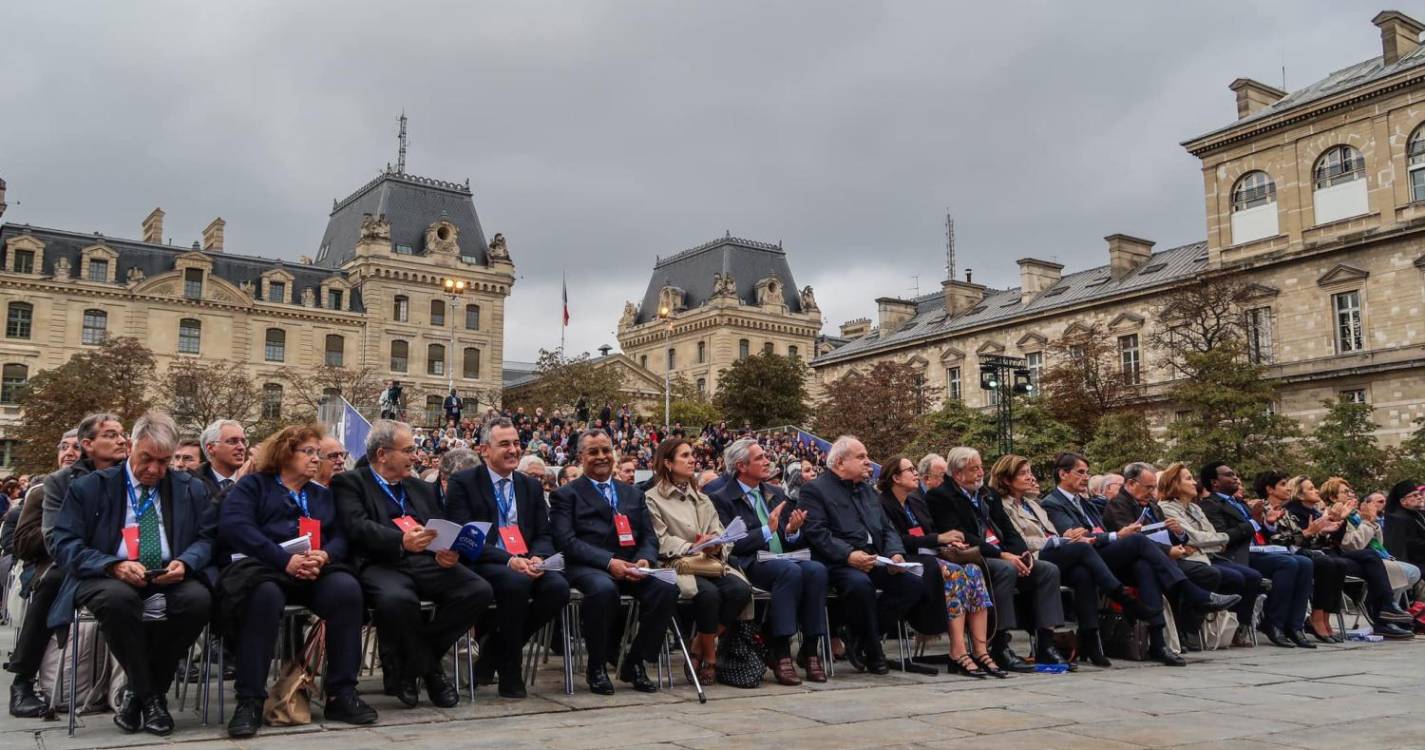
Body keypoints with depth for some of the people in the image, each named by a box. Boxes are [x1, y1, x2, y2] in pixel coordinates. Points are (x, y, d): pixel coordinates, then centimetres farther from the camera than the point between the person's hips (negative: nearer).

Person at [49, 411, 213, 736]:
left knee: (199, 598, -32)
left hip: (170, 579, 2)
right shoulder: (89, 487, 3)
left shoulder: (191, 489, 10)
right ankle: (147, 694, -15)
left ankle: (142, 691, -10)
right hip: (109, 578, -2)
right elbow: (65, 545, -3)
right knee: (119, 597, -39)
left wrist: (184, 563, -16)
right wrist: (114, 566, -21)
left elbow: (205, 539, 9)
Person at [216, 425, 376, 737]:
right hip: (265, 568, -3)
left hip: (316, 572, 4)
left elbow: (340, 536, 13)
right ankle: (249, 699, -30)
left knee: (347, 588, -29)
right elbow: (233, 527, -7)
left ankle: (341, 693, -23)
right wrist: (285, 559, -18)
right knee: (264, 595, -39)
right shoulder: (253, 485, 12)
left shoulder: (323, 495, 27)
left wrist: (325, 555, -13)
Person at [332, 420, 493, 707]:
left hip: (426, 562, 5)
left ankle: (406, 662, -5)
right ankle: (429, 670, -10)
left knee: (479, 590, -21)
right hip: (381, 564, -5)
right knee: (396, 598, -39)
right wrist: (401, 541, -27)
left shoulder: (422, 489, 27)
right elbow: (358, 527, -9)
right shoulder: (349, 482, 9)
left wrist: (448, 553, -6)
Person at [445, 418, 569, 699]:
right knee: (516, 582, -35)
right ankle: (509, 673, -16)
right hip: (481, 565, -5)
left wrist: (537, 558, -13)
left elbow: (544, 534, 12)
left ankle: (494, 649, -3)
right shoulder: (463, 482, 0)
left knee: (558, 586, -25)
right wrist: (508, 560, -23)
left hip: (524, 565, 5)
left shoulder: (531, 485, 16)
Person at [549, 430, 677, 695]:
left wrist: (644, 559, -8)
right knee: (604, 589, -38)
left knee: (667, 588, -26)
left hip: (630, 567, 4)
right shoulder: (566, 495, 9)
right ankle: (596, 666, -13)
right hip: (587, 567, -4)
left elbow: (649, 537, 17)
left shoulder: (633, 494, 23)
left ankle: (634, 663, -7)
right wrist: (609, 562, -18)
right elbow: (567, 541, -5)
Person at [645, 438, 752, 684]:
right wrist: (694, 547, -18)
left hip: (711, 562, 5)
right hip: (677, 566, -5)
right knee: (708, 592, -35)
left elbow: (722, 535, 13)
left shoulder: (702, 499, 24)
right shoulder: (653, 498, 6)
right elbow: (661, 543, -5)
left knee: (741, 589, -25)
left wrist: (717, 546, -10)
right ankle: (710, 658, -12)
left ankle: (698, 650, -10)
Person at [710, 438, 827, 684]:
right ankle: (779, 652, -30)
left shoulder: (776, 494, 22)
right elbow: (731, 545, -9)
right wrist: (767, 530, -13)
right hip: (750, 565, -6)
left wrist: (793, 531, -2)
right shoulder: (722, 499, 2)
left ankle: (810, 650, -21)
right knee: (790, 571, -34)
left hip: (783, 560, 6)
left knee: (816, 569, -25)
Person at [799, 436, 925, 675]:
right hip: (838, 563, -7)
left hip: (876, 560, 7)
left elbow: (887, 528, 19)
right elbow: (816, 533, -12)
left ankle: (861, 639, -4)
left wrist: (895, 553, -2)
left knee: (914, 583, -18)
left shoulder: (867, 489, 25)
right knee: (860, 583, -38)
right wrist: (849, 555, -25)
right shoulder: (814, 490, 1)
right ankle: (873, 651, -13)